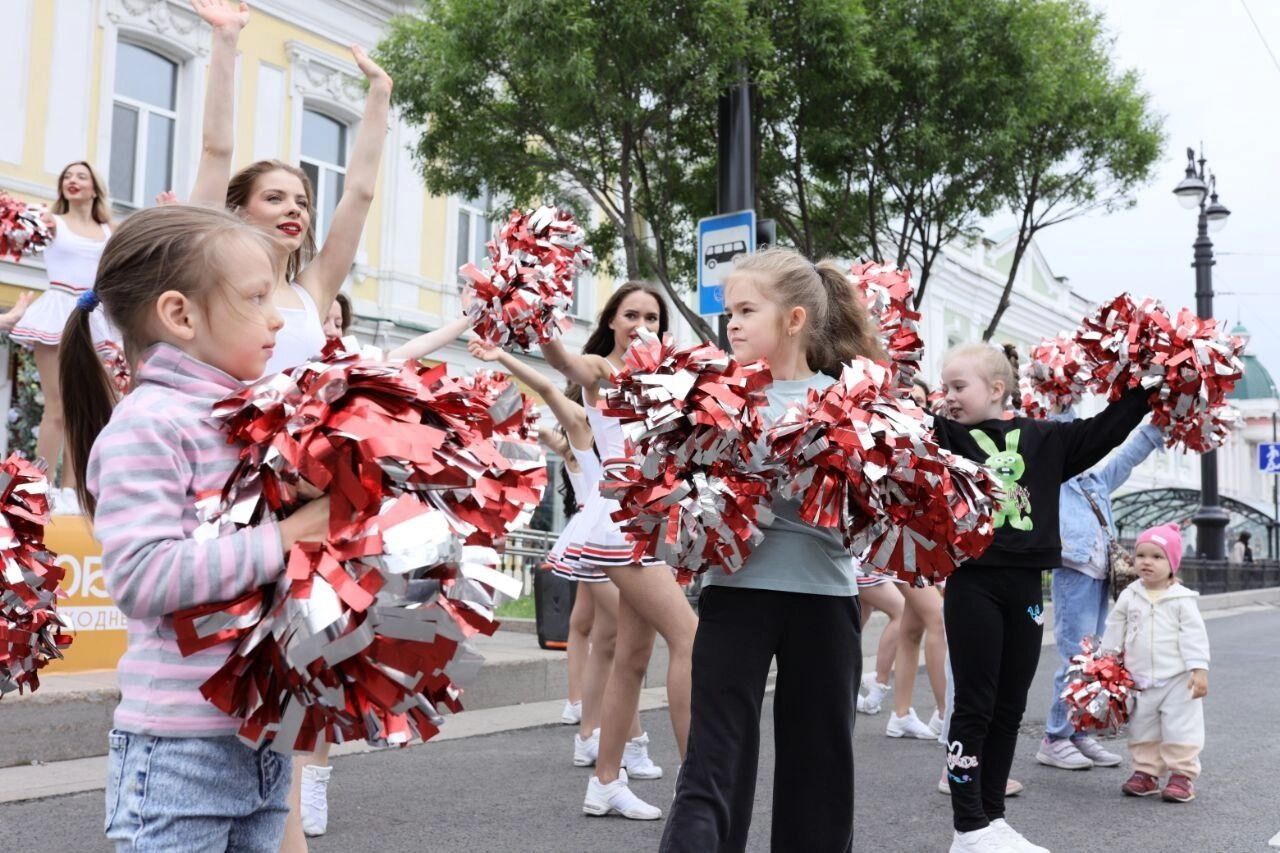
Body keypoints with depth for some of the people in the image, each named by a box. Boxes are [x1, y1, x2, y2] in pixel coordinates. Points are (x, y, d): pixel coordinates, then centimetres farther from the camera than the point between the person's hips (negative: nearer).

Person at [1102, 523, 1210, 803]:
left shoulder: (1182, 599, -7)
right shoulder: (1129, 596, 3)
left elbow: (1194, 635, -9)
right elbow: (1114, 629, 12)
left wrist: (1199, 669, -14)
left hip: (1177, 679, -4)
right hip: (1140, 680, 4)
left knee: (1180, 729, -1)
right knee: (1141, 729, 11)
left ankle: (1182, 774, 9)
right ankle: (1146, 772, 22)